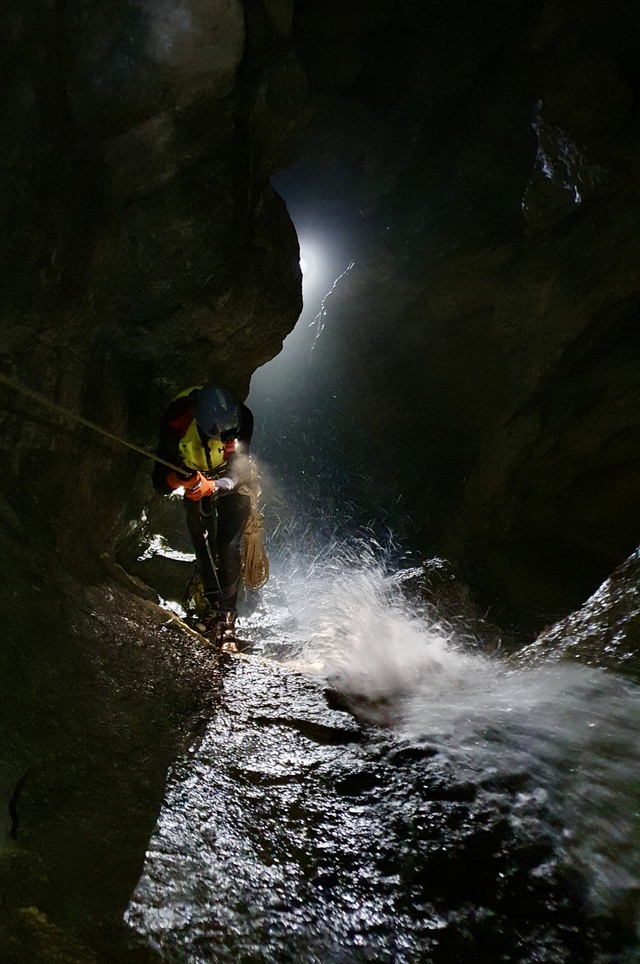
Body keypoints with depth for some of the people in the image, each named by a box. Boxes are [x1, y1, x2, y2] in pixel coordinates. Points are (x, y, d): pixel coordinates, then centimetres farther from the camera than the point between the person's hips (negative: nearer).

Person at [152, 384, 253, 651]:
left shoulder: (241, 418, -34)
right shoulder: (177, 422, -33)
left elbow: (238, 470, -33)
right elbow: (161, 484, -29)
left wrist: (213, 486, -52)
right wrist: (178, 477, -52)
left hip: (232, 484, -1)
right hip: (197, 485, 1)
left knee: (228, 549, -12)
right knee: (203, 549, 0)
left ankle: (226, 617, -6)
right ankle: (212, 604, 18)